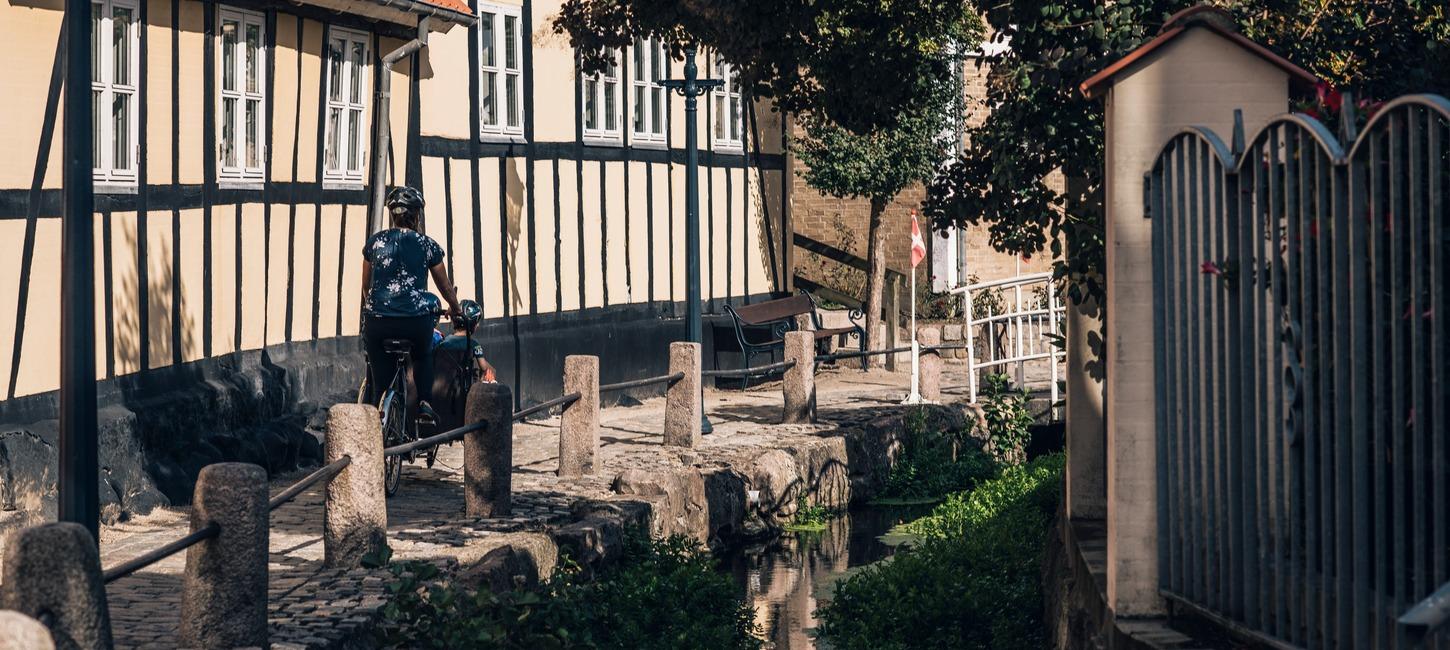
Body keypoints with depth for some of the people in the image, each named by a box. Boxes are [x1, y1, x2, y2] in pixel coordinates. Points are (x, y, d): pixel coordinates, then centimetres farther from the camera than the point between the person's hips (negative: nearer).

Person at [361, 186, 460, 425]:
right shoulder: (427, 245, 3)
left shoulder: (375, 242, 8)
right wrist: (455, 309, 35)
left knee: (379, 380, 9)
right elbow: (445, 286, 15)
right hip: (417, 321, 0)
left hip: (378, 321, 0)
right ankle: (425, 404, 14)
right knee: (424, 356, 31)